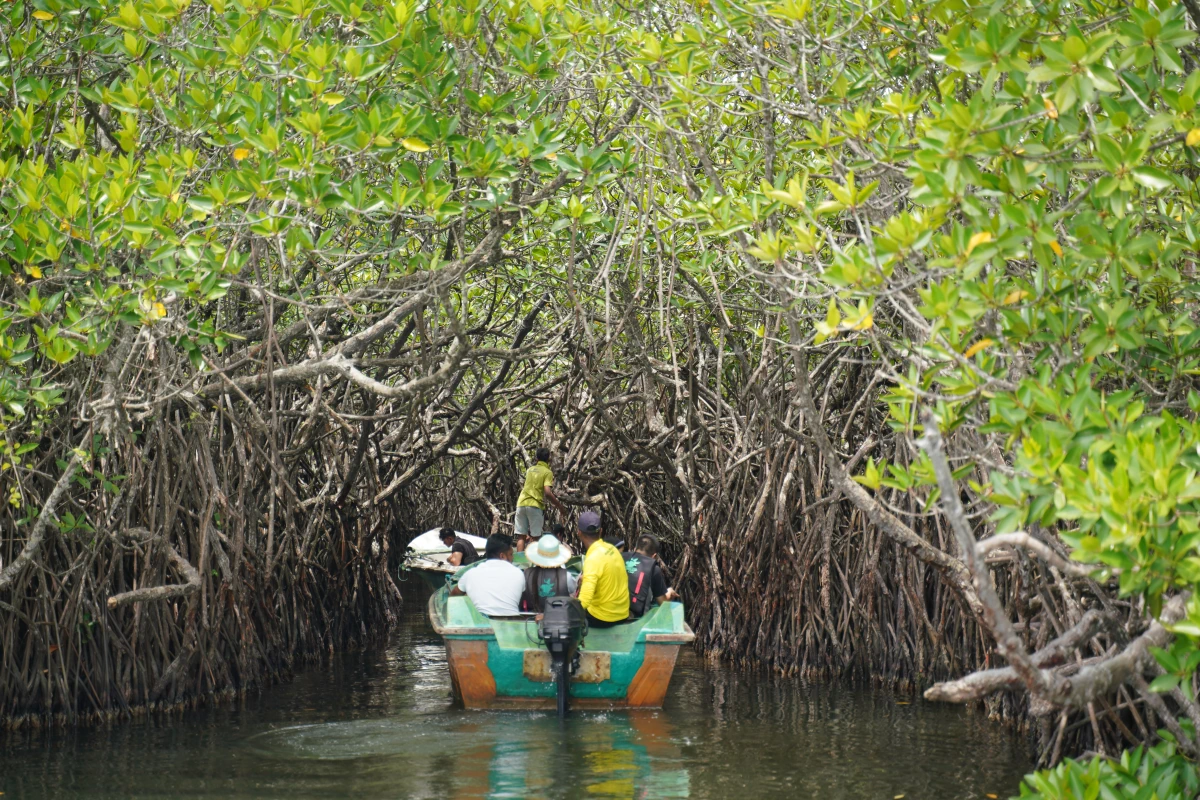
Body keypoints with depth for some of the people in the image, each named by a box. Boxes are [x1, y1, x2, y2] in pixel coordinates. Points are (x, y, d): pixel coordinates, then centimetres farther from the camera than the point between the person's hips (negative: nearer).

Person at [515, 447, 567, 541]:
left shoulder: (530, 469, 16)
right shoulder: (547, 472, -3)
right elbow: (547, 493, -15)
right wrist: (560, 507, -7)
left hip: (521, 503, 5)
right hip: (535, 505, -5)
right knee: (535, 537, -2)